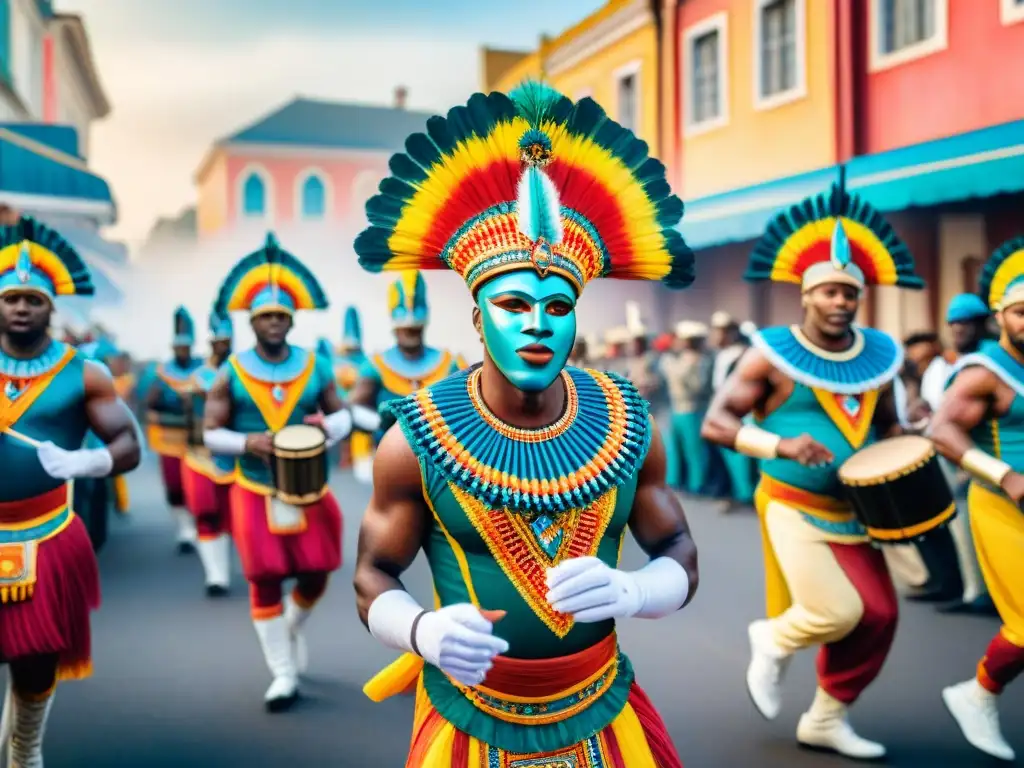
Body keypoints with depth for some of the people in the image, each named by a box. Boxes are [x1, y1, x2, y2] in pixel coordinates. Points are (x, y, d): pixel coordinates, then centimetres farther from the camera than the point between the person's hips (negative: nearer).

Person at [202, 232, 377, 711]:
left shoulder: (316, 367, 1)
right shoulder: (230, 374, -4)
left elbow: (342, 415, 8)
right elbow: (210, 433, -2)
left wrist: (329, 427, -16)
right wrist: (246, 443, -22)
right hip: (256, 491, -2)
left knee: (315, 574, 7)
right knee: (265, 580, -2)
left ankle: (290, 630, 39)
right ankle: (284, 675, 9)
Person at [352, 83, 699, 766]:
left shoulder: (628, 424, -9)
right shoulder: (416, 438, -15)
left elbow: (681, 561, 0)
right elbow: (375, 581, -5)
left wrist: (628, 591, -23)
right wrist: (424, 630, -27)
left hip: (602, 712, 2)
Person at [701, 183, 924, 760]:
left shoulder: (878, 355, 5)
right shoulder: (773, 355, -11)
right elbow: (715, 424, -14)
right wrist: (781, 445, -29)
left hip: (854, 512, 6)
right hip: (794, 508, -6)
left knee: (879, 615, 3)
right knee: (837, 612, -17)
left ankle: (827, 720, 23)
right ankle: (774, 642, 18)